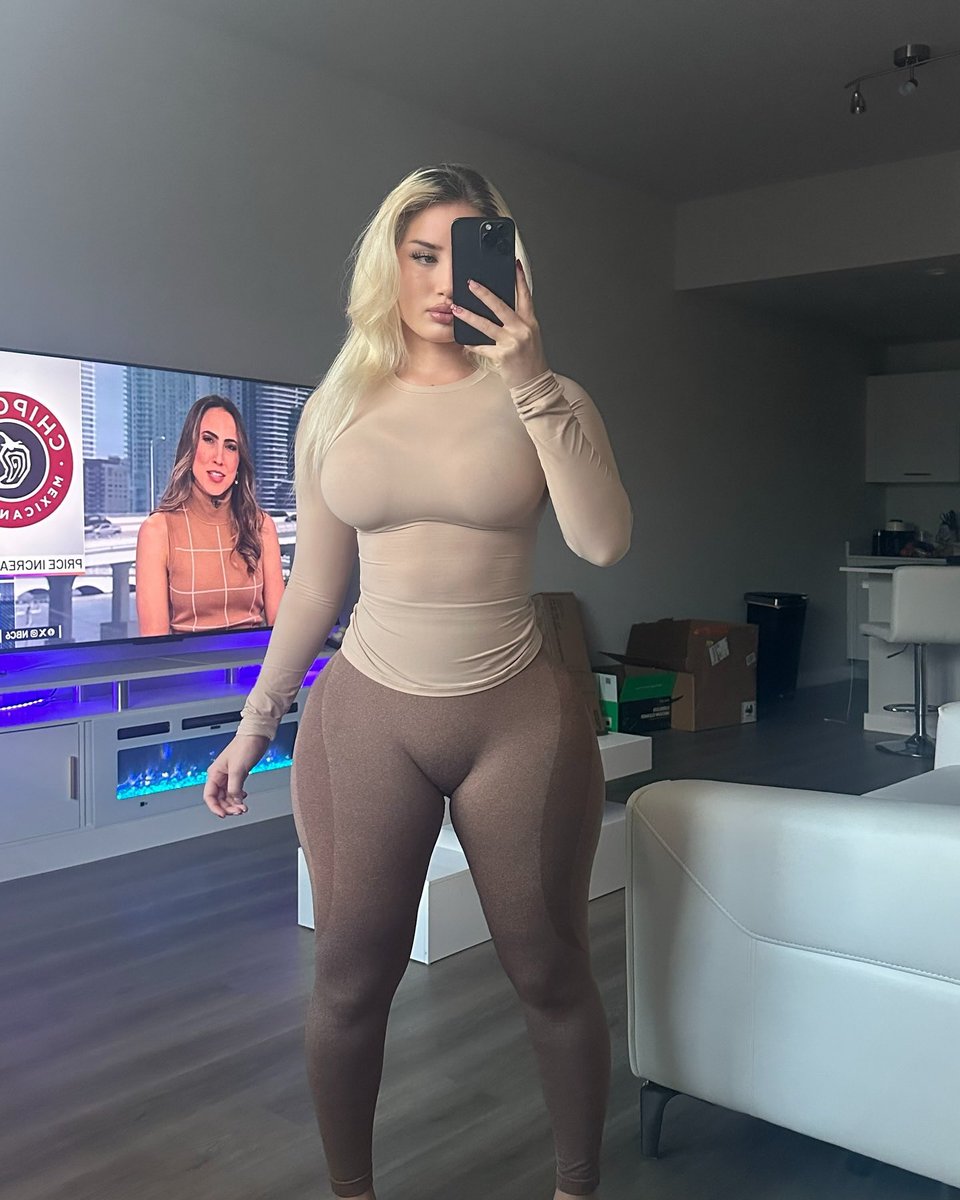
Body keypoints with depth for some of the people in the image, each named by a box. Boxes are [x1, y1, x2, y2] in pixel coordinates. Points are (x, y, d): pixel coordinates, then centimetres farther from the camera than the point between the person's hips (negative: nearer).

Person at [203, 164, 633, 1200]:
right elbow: (313, 589, 10)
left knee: (550, 972, 10)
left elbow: (604, 541, -18)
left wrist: (531, 379, -23)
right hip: (367, 717, 2)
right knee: (351, 978, 8)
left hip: (519, 718, -1)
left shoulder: (540, 397, -1)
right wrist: (254, 724, 12)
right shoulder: (336, 409, 4)